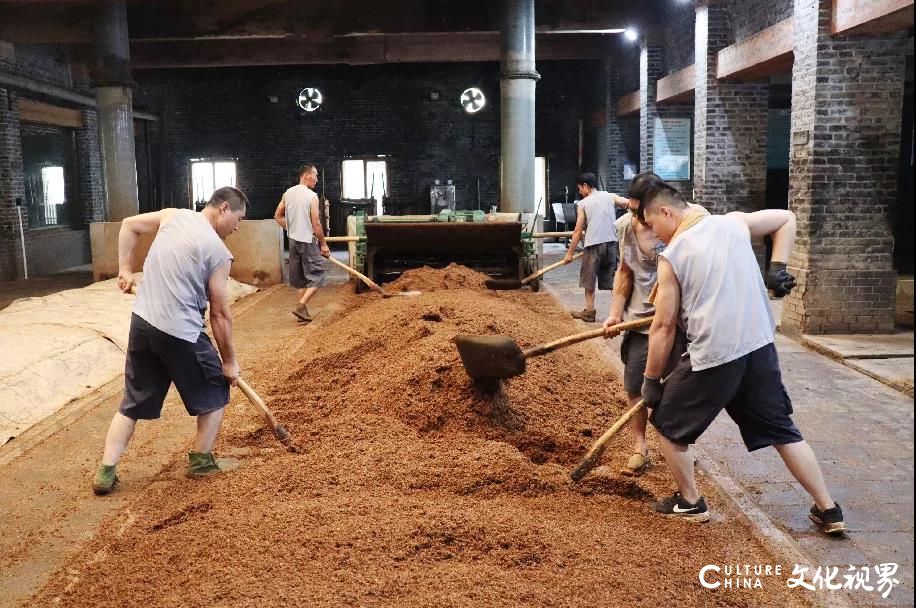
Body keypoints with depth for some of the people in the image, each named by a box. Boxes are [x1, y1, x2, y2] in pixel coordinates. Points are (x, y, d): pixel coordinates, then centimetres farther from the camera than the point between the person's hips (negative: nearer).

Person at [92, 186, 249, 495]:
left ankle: (105, 473, 16)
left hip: (142, 322, 7)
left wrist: (125, 269, 24)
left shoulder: (173, 216, 6)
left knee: (133, 401, 17)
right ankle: (201, 460, 25)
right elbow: (220, 314, -7)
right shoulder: (218, 252, -11)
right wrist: (230, 361, 3)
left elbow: (129, 225, 21)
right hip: (180, 333, -6)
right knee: (215, 391, 16)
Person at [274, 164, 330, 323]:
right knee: (317, 276, 1)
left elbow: (278, 216, 12)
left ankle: (303, 310, 17)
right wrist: (323, 244, -6)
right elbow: (316, 224, -15)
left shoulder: (288, 193, 6)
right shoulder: (312, 196, -14)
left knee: (300, 277, 14)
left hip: (293, 240, 7)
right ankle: (300, 306, -12)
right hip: (308, 241, -7)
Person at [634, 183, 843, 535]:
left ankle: (690, 502, 25)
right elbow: (787, 218, 21)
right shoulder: (733, 223, 7)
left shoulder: (671, 256, -5)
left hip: (712, 358, -5)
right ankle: (828, 510, 22)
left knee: (666, 423, 16)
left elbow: (664, 327, -4)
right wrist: (778, 268, 13)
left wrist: (652, 381, 5)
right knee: (782, 431, 18)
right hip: (761, 349, 6)